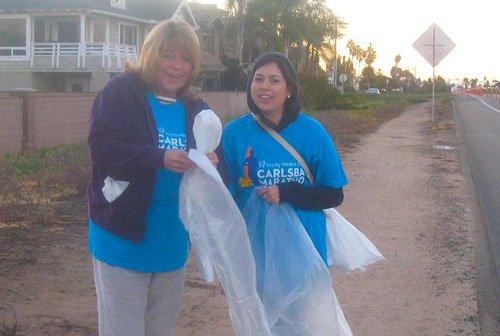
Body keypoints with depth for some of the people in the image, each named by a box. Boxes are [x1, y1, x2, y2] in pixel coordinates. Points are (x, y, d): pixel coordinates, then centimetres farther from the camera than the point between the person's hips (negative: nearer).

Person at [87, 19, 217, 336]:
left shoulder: (197, 109, 8)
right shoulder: (121, 92, -8)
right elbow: (103, 149, -20)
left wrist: (211, 164, -17)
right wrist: (160, 158, -31)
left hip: (173, 243, 6)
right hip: (124, 237, -5)